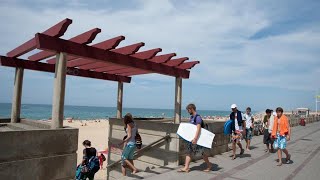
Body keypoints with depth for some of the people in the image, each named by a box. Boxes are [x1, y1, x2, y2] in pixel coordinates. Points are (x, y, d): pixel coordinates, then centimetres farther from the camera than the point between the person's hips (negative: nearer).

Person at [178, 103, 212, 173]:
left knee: (202, 152, 5)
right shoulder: (191, 117, 10)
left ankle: (209, 165, 24)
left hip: (198, 138, -9)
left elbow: (198, 129, -27)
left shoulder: (198, 117, -18)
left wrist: (195, 138, -34)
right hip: (191, 137, 9)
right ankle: (186, 168, 7)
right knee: (189, 152, 5)